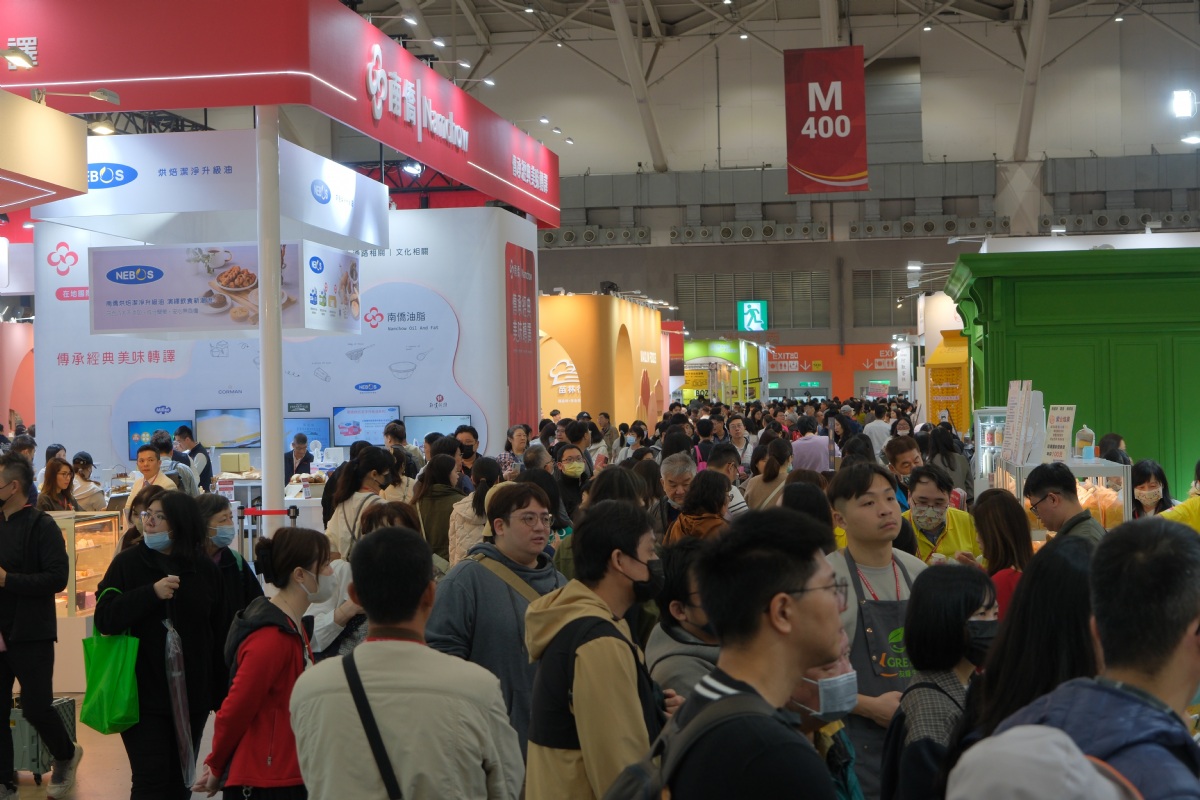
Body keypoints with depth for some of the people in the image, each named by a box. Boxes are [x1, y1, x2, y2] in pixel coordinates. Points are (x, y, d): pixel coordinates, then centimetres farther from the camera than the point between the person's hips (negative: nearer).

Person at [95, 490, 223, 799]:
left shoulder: (205, 570, 3)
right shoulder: (128, 563, -2)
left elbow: (217, 635, 6)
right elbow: (104, 620, -12)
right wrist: (151, 593, -23)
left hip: (192, 694, 2)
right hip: (143, 695, -2)